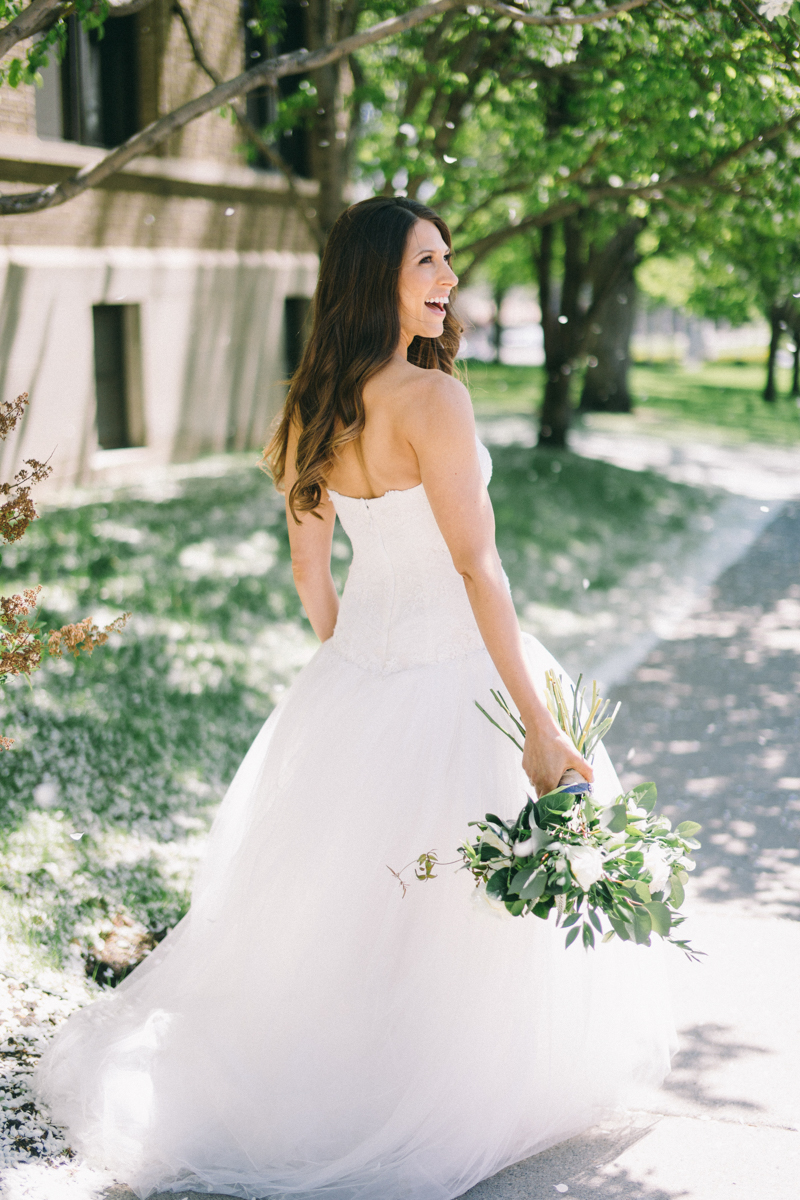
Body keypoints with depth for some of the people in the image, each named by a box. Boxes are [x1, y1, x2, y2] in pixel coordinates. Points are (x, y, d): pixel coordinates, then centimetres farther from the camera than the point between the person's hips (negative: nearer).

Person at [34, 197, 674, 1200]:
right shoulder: (430, 396, -19)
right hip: (451, 669, -8)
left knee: (344, 893, 21)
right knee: (455, 913, 8)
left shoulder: (313, 405, 4)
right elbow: (476, 568, -21)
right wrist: (538, 723, -18)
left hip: (358, 668, 8)